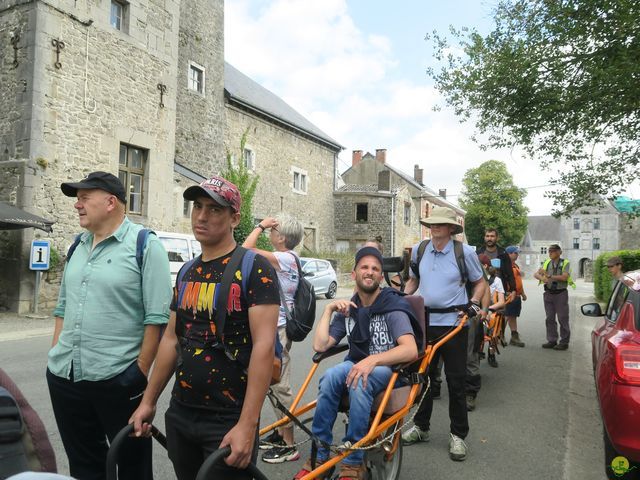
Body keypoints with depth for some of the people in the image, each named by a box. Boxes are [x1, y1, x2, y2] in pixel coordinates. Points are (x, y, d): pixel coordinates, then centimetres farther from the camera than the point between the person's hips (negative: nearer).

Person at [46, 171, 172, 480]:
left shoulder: (145, 245, -10)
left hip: (118, 380, -6)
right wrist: (56, 356, 13)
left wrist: (141, 372, -16)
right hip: (64, 377, 7)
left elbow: (157, 317, -14)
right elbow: (62, 307, 18)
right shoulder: (77, 246, 11)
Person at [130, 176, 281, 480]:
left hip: (228, 419, -6)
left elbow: (264, 346, -20)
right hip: (179, 414, 7)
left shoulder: (254, 269, -14)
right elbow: (171, 339, 13)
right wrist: (148, 401, 12)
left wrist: (247, 425, -24)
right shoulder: (187, 272, 8)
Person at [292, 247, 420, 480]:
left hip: (389, 367, -4)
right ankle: (319, 457, -20)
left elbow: (411, 350, -26)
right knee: (331, 376, -30)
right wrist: (329, 309, -8)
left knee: (359, 382, -36)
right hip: (357, 365, 4)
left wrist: (373, 359, -39)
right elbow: (320, 345, -2)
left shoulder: (393, 307, -11)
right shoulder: (348, 309, 5)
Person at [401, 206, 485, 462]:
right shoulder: (419, 250, 4)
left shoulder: (464, 252, -5)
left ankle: (458, 434, 20)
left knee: (456, 381, 4)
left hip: (453, 323, -3)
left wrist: (473, 303, -10)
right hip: (425, 320, 4)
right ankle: (421, 426, 30)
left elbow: (479, 282, 6)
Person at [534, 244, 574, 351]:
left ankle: (564, 342, 7)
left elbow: (564, 277, -19)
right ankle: (552, 340, 16)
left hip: (560, 293, -5)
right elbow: (536, 274, 3)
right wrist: (542, 278, -19)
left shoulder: (565, 263, -5)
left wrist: (549, 276, -19)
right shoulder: (547, 263, 8)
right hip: (549, 293, 5)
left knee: (563, 318, -1)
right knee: (550, 318, 8)